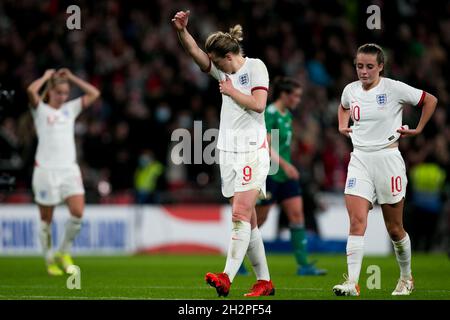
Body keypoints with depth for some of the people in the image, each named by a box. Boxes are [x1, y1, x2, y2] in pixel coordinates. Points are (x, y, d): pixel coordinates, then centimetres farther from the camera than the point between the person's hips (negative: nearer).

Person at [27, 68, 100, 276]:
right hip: (46, 170, -3)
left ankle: (64, 253, 6)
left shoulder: (70, 109, 14)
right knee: (46, 220, 3)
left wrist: (71, 78, 9)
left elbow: (94, 94, 9)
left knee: (78, 212, -13)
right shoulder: (41, 110, 2)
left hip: (69, 169, 3)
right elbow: (31, 91, -18)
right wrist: (46, 76, -2)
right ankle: (50, 261, 16)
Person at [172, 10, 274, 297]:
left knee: (241, 214, -17)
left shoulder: (255, 66, -2)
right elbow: (195, 52, 4)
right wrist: (181, 30, -12)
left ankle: (227, 279, -28)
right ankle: (265, 281, 11)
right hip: (228, 152, 7)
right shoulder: (224, 71, 16)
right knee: (247, 219, 6)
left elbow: (259, 104, -13)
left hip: (252, 150, -7)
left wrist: (231, 91, -4)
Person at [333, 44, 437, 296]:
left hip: (387, 159, -3)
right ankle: (352, 283, -21)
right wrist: (342, 126, 15)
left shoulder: (394, 88, -8)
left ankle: (407, 278, 28)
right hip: (359, 160, 3)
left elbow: (431, 101, 1)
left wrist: (418, 130, 1)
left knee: (394, 228, 6)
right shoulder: (350, 90, 6)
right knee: (357, 221, -15)